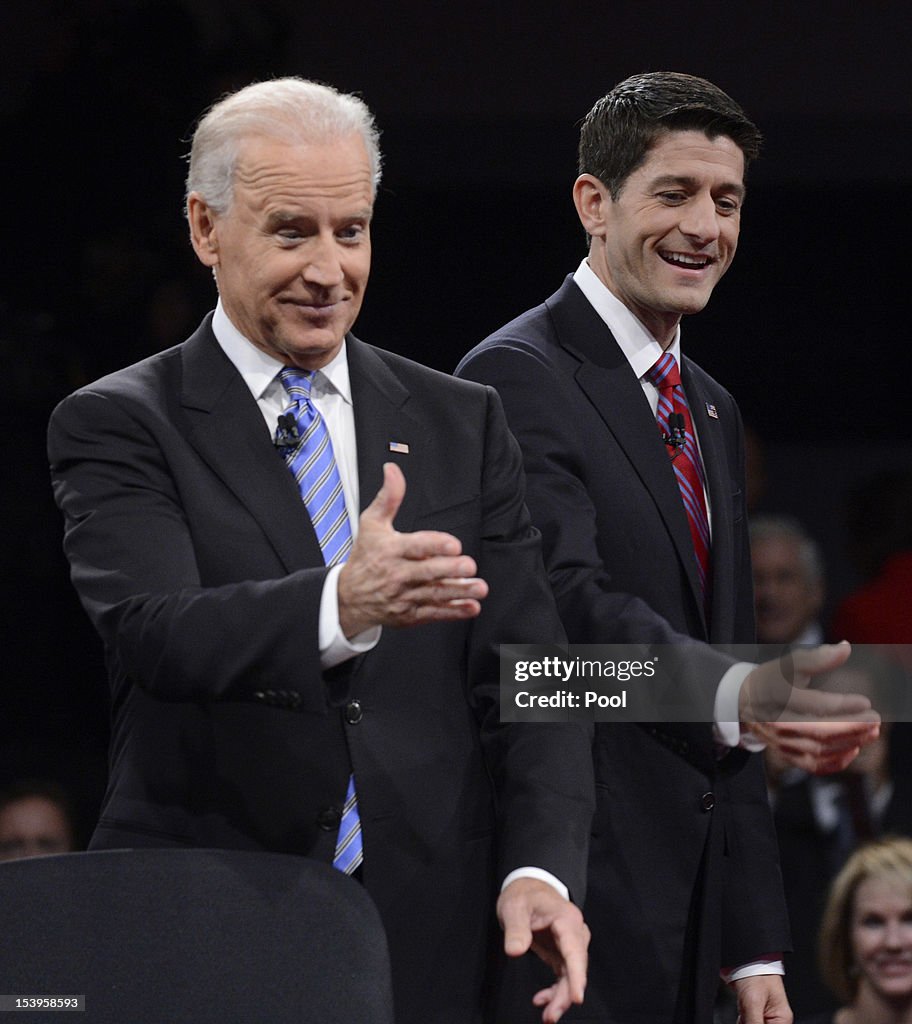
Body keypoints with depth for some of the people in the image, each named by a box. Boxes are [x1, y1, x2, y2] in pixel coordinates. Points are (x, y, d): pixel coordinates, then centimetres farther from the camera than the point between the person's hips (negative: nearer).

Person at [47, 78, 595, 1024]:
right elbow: (154, 630, -18)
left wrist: (541, 870, -12)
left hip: (428, 940, 3)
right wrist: (340, 606, -36)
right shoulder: (117, 426, 0)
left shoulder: (461, 425, 11)